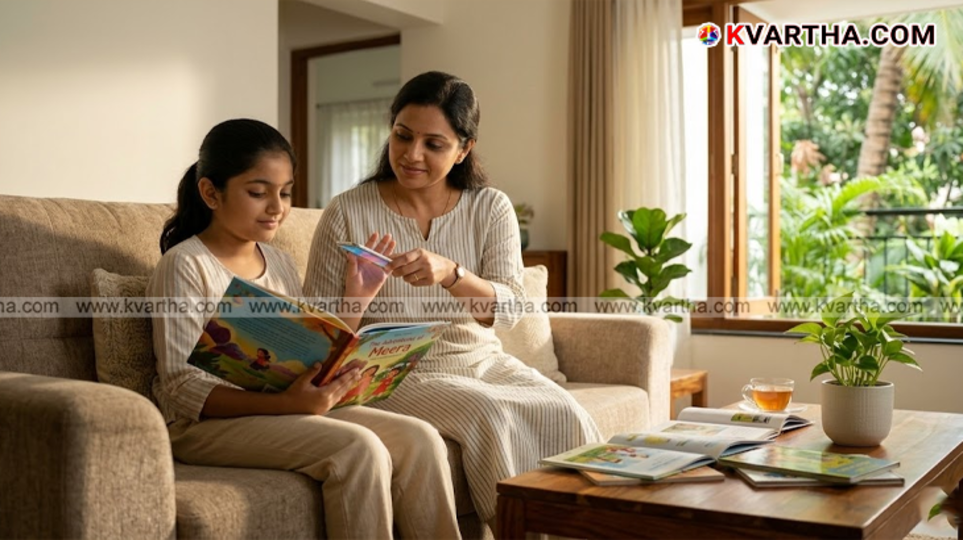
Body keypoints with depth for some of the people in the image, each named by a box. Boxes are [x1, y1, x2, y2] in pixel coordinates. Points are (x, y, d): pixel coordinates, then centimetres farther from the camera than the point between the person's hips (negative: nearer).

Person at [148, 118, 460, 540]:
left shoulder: (281, 264, 12)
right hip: (207, 423, -6)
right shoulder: (185, 266, -8)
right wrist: (285, 403, -29)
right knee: (358, 448, -27)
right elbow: (182, 389, -16)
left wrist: (354, 301, 2)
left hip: (281, 409, 6)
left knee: (419, 439, -14)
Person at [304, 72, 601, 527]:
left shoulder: (490, 208, 2)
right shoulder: (347, 213, -4)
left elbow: (508, 309, -12)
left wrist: (451, 274, -30)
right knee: (490, 415, -30)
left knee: (566, 418, -23)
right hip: (394, 371, -3)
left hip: (480, 361, 3)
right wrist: (355, 299, -22)